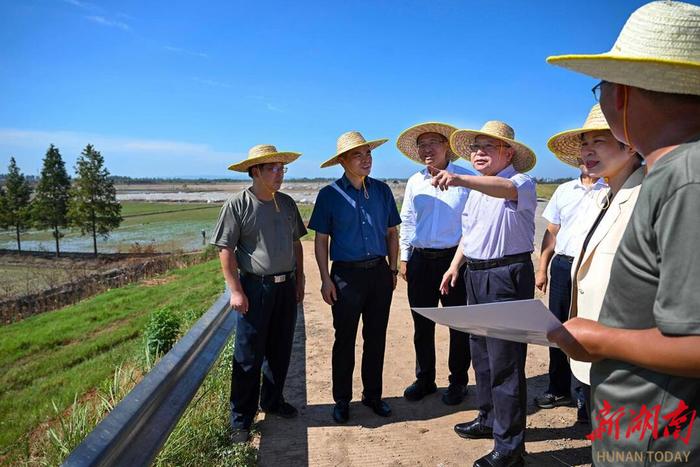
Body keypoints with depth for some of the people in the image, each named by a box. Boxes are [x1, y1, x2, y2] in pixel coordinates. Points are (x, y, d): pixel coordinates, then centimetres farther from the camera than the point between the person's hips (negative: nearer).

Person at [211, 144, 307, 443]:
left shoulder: (286, 203, 7)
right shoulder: (237, 205, -10)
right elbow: (226, 250, -10)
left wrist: (300, 280, 12)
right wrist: (236, 291, -13)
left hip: (286, 286, 6)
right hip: (255, 287, -5)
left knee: (280, 351, 17)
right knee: (248, 357, 3)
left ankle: (272, 401, 37)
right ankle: (241, 420, 17)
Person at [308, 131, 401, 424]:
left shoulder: (382, 190, 6)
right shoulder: (330, 195, -4)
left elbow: (391, 233, 12)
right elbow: (321, 240, -2)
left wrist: (393, 269, 8)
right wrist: (325, 279, -7)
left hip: (380, 272, 3)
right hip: (347, 274, -3)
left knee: (376, 338, 12)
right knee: (345, 340, 6)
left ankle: (372, 394, 29)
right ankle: (342, 400, 22)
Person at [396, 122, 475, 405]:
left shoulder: (466, 179, -3)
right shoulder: (414, 182, 10)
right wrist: (404, 257, 11)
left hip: (454, 258, -4)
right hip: (420, 260, 4)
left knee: (459, 324, 6)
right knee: (422, 324, 12)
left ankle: (458, 382, 24)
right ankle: (424, 379, 28)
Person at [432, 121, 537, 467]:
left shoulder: (522, 183, -10)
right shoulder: (476, 189, 17)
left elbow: (506, 189, -35)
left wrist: (459, 179, -50)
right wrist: (455, 266, 16)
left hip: (507, 277, -9)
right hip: (476, 276, 9)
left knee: (505, 361, -4)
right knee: (481, 354, 18)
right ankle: (489, 419, 36)